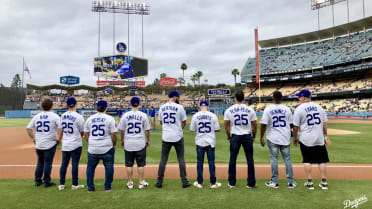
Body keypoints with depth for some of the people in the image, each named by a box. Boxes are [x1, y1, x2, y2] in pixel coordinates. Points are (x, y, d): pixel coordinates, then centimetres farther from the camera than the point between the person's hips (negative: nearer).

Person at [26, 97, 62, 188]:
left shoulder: (37, 116, 6)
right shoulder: (55, 116, -8)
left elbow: (29, 128, 9)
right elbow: (60, 128, -18)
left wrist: (33, 138, 15)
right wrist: (59, 139, -7)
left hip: (38, 144, 5)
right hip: (50, 144, -5)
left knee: (40, 162, 18)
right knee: (48, 163, 4)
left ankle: (37, 181, 25)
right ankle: (47, 182, 11)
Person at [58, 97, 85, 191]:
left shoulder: (63, 116, 3)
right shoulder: (78, 117, -14)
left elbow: (61, 129, 11)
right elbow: (82, 132, -8)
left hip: (65, 144, 5)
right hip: (76, 144, -5)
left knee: (64, 164, 12)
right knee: (75, 164, 3)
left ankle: (61, 184, 20)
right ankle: (75, 185, 11)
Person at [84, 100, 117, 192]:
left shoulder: (90, 118, 5)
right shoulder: (110, 118, -7)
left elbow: (85, 133, 10)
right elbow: (114, 134, -11)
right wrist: (114, 144, 3)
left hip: (92, 148, 3)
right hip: (107, 148, -3)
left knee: (90, 167, 19)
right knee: (109, 167, 13)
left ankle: (90, 187, 23)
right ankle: (107, 187, 18)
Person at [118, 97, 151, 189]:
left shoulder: (125, 115, -3)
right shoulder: (143, 115, -6)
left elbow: (121, 130, 3)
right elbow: (147, 130, -1)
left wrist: (122, 141, 16)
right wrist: (148, 140, 12)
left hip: (128, 143, 1)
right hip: (140, 143, -1)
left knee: (129, 164, 12)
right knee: (141, 164, 10)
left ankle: (130, 183, 18)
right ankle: (141, 182, 16)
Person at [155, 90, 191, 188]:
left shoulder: (162, 107, 4)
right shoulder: (179, 107, -7)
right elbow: (184, 122, -1)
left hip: (166, 137, 3)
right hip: (177, 137, -3)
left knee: (163, 159, 10)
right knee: (181, 159, 7)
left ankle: (159, 182, 14)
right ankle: (184, 181, 12)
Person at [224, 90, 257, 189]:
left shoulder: (229, 110, -3)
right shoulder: (250, 110, -2)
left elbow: (226, 126, -1)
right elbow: (254, 125, 2)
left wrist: (229, 137, 11)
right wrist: (253, 137, 14)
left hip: (235, 136, 0)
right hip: (247, 136, 0)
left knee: (232, 159, 10)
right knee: (250, 159, 10)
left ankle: (232, 183, 19)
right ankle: (251, 183, 15)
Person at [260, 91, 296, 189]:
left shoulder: (268, 109, -8)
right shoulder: (287, 109, 0)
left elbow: (264, 125, -12)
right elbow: (291, 124, 4)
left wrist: (261, 137, -3)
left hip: (272, 139, -2)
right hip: (285, 138, 2)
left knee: (274, 159, 4)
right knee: (287, 158, 10)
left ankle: (274, 182, 10)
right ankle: (291, 182, 16)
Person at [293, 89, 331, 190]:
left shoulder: (299, 109, -9)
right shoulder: (318, 106, 6)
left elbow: (295, 126, -8)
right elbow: (324, 123, 8)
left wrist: (294, 138, 5)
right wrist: (325, 136, 15)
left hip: (306, 139, -4)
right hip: (319, 138, 4)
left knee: (307, 160, 7)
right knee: (321, 160, 11)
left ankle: (310, 182, 10)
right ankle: (324, 182, 16)